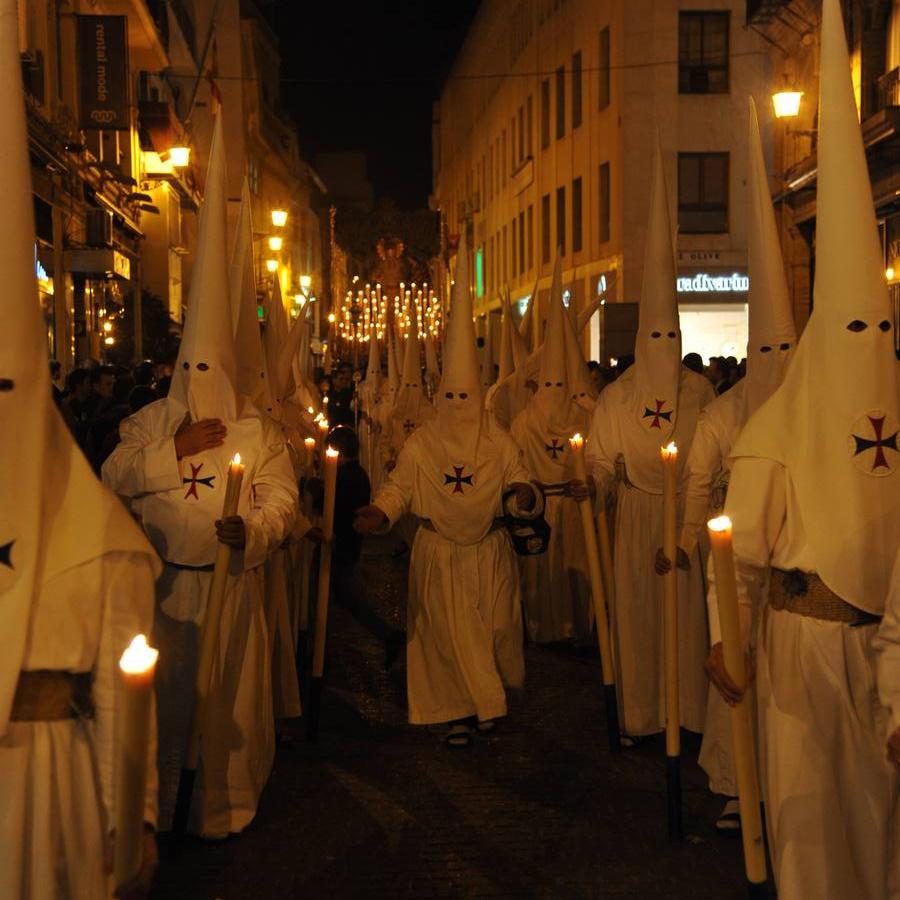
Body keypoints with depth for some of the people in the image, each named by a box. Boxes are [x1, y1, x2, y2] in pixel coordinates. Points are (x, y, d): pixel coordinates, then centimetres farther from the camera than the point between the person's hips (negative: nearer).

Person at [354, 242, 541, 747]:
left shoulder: (499, 444, -1)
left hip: (489, 553, 1)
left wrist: (524, 496, -25)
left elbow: (523, 490, -1)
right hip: (439, 554, 0)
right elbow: (398, 489, -2)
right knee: (447, 633, 2)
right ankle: (459, 710, 16)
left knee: (493, 630, 6)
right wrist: (378, 514, -22)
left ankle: (488, 697, 31)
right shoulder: (421, 445, -1)